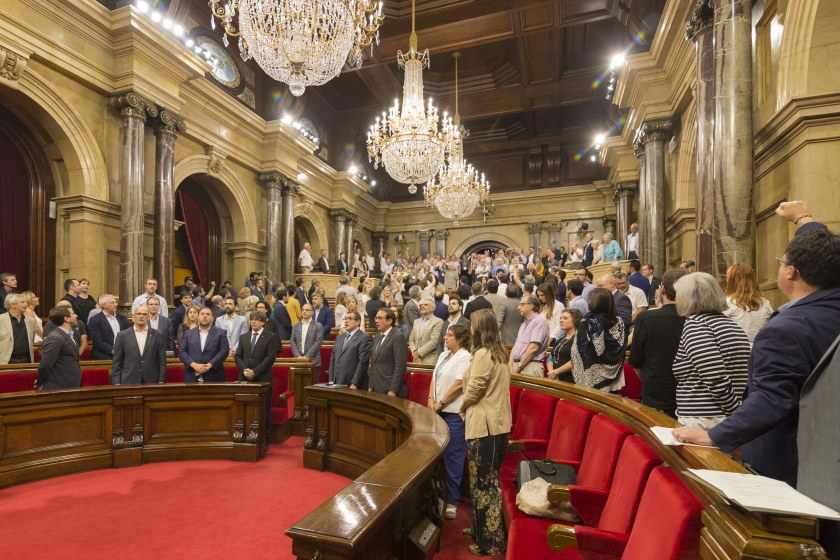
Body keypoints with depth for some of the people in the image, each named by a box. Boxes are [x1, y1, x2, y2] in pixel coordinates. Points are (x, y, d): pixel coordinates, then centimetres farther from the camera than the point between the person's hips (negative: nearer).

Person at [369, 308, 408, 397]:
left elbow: (400, 366, -17)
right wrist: (370, 386, 13)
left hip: (389, 390, -7)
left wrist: (393, 390, -19)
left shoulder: (398, 337, -12)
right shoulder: (377, 336, 14)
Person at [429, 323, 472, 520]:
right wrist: (431, 399, -1)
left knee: (452, 456, 0)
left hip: (455, 413, -8)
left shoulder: (464, 357, -13)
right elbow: (434, 378, 13)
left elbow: (459, 384, -18)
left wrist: (441, 403, -12)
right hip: (439, 411, 8)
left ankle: (451, 501, 11)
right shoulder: (443, 355, 13)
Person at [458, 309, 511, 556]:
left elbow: (474, 389, -18)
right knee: (489, 479, 19)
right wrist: (468, 407, 6)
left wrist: (463, 407, 1)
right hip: (497, 421, 9)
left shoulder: (482, 354, -18)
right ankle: (482, 528, 33)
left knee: (483, 481, 2)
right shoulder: (499, 353, 10)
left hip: (484, 424, -9)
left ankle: (490, 542, 13)